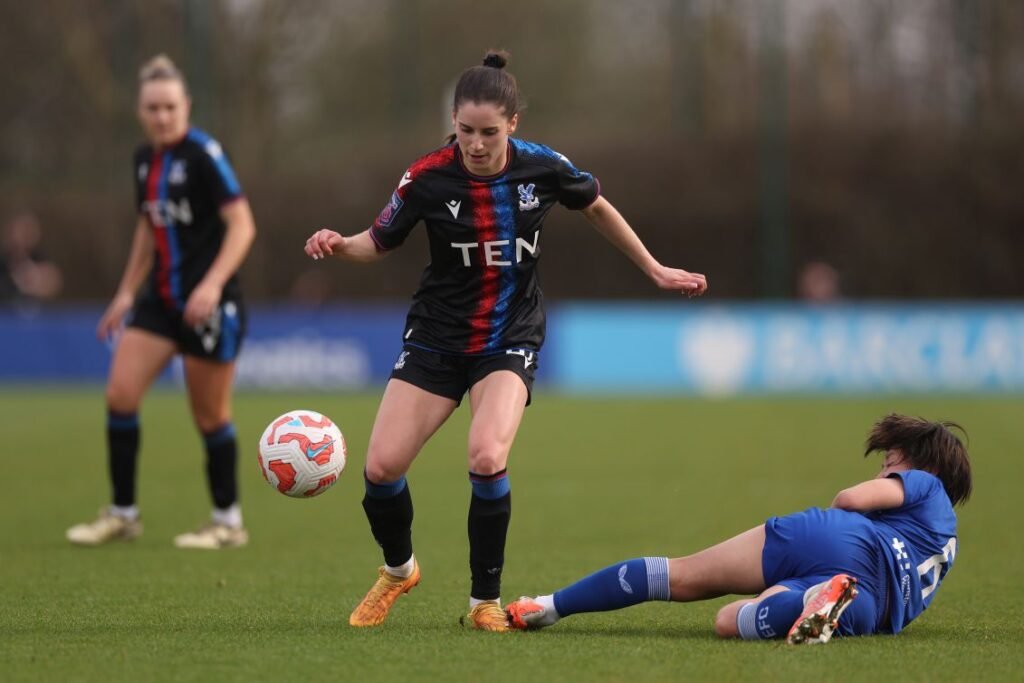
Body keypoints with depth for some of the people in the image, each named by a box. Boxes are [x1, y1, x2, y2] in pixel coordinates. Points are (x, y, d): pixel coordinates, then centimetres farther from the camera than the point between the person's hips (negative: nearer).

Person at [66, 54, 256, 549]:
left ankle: (228, 522, 16)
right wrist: (127, 292, 20)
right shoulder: (145, 160, 9)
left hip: (209, 302, -7)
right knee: (120, 394, -3)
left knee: (210, 416, 1)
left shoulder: (204, 154, -13)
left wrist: (213, 283, -29)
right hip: (160, 299, 7)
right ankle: (122, 514, 7)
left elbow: (242, 224, -17)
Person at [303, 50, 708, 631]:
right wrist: (339, 245, -24)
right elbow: (380, 243, -1)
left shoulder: (542, 168, -11)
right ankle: (398, 570, 25)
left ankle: (486, 601, -6)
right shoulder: (428, 178, -13)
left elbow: (597, 208, 10)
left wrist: (655, 270, 17)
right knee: (382, 467, -9)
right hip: (437, 337, 1)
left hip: (509, 341, -1)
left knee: (487, 459, -26)